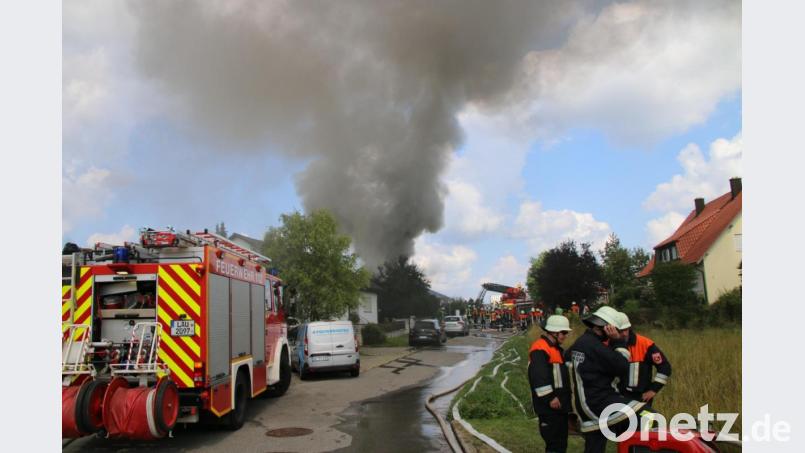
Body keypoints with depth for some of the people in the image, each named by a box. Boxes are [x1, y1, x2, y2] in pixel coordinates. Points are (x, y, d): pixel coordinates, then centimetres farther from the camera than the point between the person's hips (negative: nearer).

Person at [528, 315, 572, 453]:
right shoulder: (540, 349, -16)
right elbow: (538, 376, -24)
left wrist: (565, 397, 23)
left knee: (561, 440, 15)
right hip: (549, 406, -10)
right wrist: (549, 398, -23)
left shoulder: (556, 348, 18)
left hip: (560, 403, 10)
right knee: (554, 442, -7)